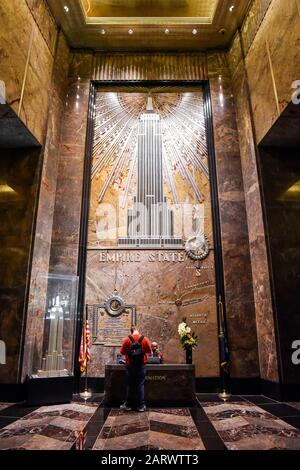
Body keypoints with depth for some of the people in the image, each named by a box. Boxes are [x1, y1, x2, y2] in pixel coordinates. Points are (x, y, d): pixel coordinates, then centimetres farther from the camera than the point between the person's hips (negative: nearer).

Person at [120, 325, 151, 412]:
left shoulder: (127, 339, -8)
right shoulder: (145, 339, -5)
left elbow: (122, 352, -2)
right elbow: (149, 351, 3)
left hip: (130, 365, 0)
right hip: (141, 365, 0)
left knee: (130, 385, 11)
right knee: (140, 385, 9)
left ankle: (128, 405, 20)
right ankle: (141, 406, 13)